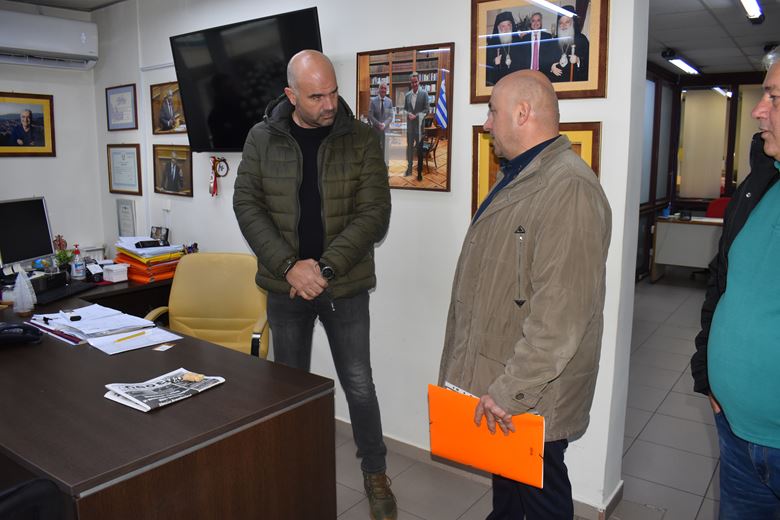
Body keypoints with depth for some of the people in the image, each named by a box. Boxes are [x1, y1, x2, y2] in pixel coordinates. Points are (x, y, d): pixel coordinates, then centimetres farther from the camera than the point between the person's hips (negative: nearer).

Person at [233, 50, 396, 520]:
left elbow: (374, 213, -11)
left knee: (359, 384, 8)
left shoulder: (362, 139, -6)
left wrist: (324, 266, -19)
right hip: (285, 285, 2)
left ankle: (375, 473, 29)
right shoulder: (262, 139, -1)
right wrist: (290, 265, -17)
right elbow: (247, 205, -5)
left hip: (346, 286, -1)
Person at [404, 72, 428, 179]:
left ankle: (419, 171, 10)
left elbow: (426, 110, -5)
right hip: (410, 125, 3)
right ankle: (409, 168, 20)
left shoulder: (424, 94, -3)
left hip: (419, 125, -3)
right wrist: (408, 114, -9)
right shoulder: (407, 95, 8)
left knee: (419, 148, 2)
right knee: (409, 147, 9)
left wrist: (416, 116, -16)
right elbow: (404, 109, 12)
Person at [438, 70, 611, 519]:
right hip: (496, 380, 9)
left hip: (532, 398, -9)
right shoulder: (518, 178, 12)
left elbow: (561, 315, -29)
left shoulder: (569, 187, -23)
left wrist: (511, 392, -23)